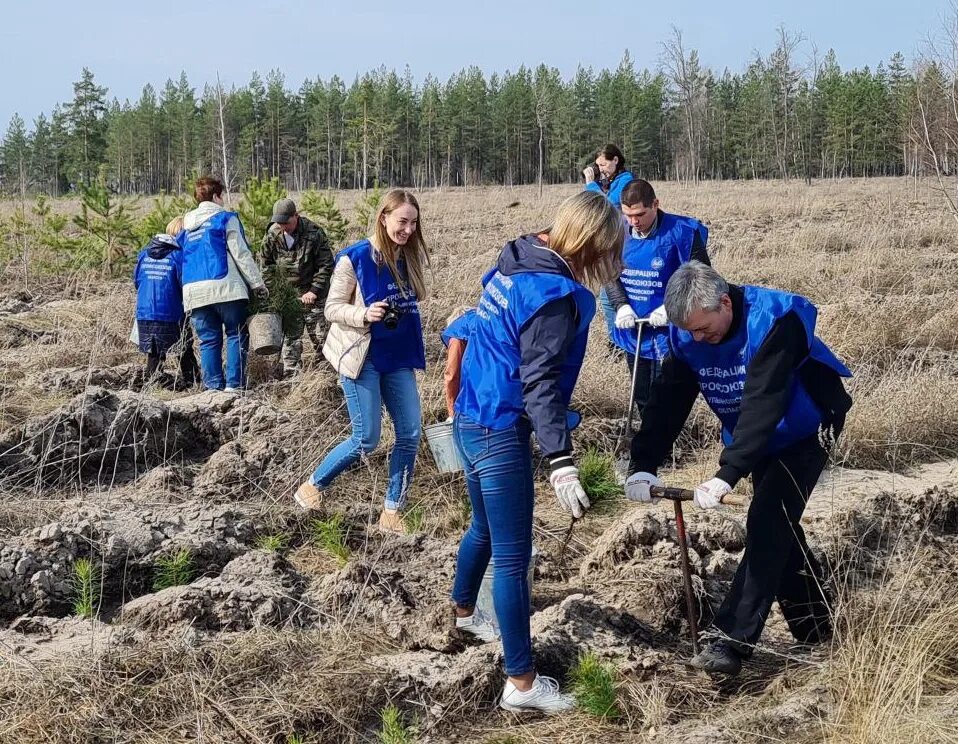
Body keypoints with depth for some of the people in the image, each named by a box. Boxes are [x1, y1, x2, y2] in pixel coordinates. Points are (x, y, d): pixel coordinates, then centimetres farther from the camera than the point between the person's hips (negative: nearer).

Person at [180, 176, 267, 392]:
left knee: (208, 340, 8)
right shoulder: (225, 219, 1)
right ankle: (234, 384, -6)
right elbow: (241, 254, -4)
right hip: (225, 288, -5)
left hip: (194, 291, 5)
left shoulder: (186, 226, 18)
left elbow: (181, 259, 22)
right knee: (236, 335, 2)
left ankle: (213, 386, 3)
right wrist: (257, 283, -1)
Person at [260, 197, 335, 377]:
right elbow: (266, 265, 10)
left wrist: (314, 291, -17)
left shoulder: (314, 233, -15)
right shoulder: (272, 236, -4)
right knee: (290, 335, 3)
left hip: (313, 294, -3)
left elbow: (326, 265, -11)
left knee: (319, 335, 1)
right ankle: (292, 374, 8)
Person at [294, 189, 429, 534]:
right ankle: (312, 487, 17)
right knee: (366, 439, -5)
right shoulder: (355, 258, -13)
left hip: (398, 358, 6)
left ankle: (392, 512, 12)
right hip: (363, 358, -6)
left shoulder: (410, 259, 3)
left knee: (410, 433, 1)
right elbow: (332, 309, -10)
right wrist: (364, 314, -27)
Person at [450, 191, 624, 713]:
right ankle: (522, 684, 3)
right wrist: (561, 463, -32)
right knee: (513, 557, -4)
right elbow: (540, 383, -26)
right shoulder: (556, 294, -20)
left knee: (484, 528, 29)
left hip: (470, 420, 10)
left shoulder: (512, 265, 7)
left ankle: (462, 612, 51)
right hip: (500, 434, -10)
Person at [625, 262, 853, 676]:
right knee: (778, 527, 10)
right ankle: (814, 628, 26)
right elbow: (668, 402, -17)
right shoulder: (687, 336, -14)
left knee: (768, 525, -18)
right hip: (757, 437, 7)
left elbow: (762, 404, -40)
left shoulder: (774, 321, -34)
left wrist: (726, 476, -46)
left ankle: (732, 642, -22)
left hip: (805, 431, -7)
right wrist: (642, 466, -30)